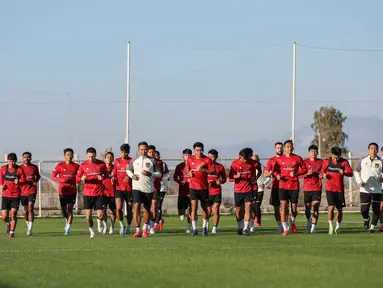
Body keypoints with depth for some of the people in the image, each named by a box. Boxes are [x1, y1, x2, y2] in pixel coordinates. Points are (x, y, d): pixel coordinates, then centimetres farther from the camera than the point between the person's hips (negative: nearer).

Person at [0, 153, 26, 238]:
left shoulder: (19, 169, -4)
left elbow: (23, 181, -2)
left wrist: (19, 182, -24)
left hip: (16, 195, -2)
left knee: (14, 214, -9)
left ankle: (12, 232, 6)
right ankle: (8, 223, 34)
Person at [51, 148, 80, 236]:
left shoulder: (76, 166, 1)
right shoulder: (60, 165, 0)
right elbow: (53, 176, 0)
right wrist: (61, 180, -17)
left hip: (72, 191, -1)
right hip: (62, 191, 1)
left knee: (70, 209, -11)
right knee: (64, 210, 10)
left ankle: (68, 228, -8)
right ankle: (67, 220, 43)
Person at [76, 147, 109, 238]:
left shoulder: (101, 164, 1)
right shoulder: (83, 165, 1)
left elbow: (107, 175, 12)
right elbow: (77, 178, 5)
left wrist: (102, 177, -11)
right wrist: (82, 179, -18)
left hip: (99, 193, 0)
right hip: (87, 193, 0)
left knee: (100, 216, -5)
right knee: (88, 215, -3)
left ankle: (100, 221, 32)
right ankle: (91, 231, 21)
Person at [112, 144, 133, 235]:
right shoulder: (117, 161, 9)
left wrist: (129, 177, -25)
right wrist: (113, 178, -1)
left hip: (129, 189, -2)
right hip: (119, 188, 2)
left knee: (129, 209, 6)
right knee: (118, 208, -13)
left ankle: (128, 227, 22)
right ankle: (122, 225, 8)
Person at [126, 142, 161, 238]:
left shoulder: (152, 161, 4)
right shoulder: (134, 160, 7)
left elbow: (159, 174, 5)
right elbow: (128, 170, 22)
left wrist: (150, 174, -13)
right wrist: (132, 175, -1)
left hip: (149, 188, 1)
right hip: (137, 187, -1)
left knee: (147, 209, 10)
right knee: (136, 207, -16)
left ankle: (145, 229, 29)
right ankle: (137, 230, -15)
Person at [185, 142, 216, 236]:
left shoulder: (207, 159, -3)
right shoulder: (190, 159, 4)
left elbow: (213, 171, -7)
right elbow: (187, 169, 19)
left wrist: (203, 169, -21)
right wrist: (189, 172, -4)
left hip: (204, 187, 0)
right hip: (193, 186, 0)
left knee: (204, 207, 10)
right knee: (194, 206, -11)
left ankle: (204, 227, 27)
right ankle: (194, 229, -10)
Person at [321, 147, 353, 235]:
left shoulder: (344, 162, -2)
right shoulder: (327, 162, 0)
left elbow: (350, 173, -5)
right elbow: (322, 171, 13)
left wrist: (344, 173, -26)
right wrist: (323, 174, -10)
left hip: (340, 189, 1)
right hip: (329, 188, -1)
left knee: (339, 209, 8)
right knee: (331, 207, -15)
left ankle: (338, 227, 26)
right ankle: (330, 227, -3)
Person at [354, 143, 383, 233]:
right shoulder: (362, 160, 3)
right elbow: (356, 172, 14)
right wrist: (359, 181, -2)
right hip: (365, 190, 0)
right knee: (364, 210, -3)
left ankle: (372, 227, 20)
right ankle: (366, 219, 31)